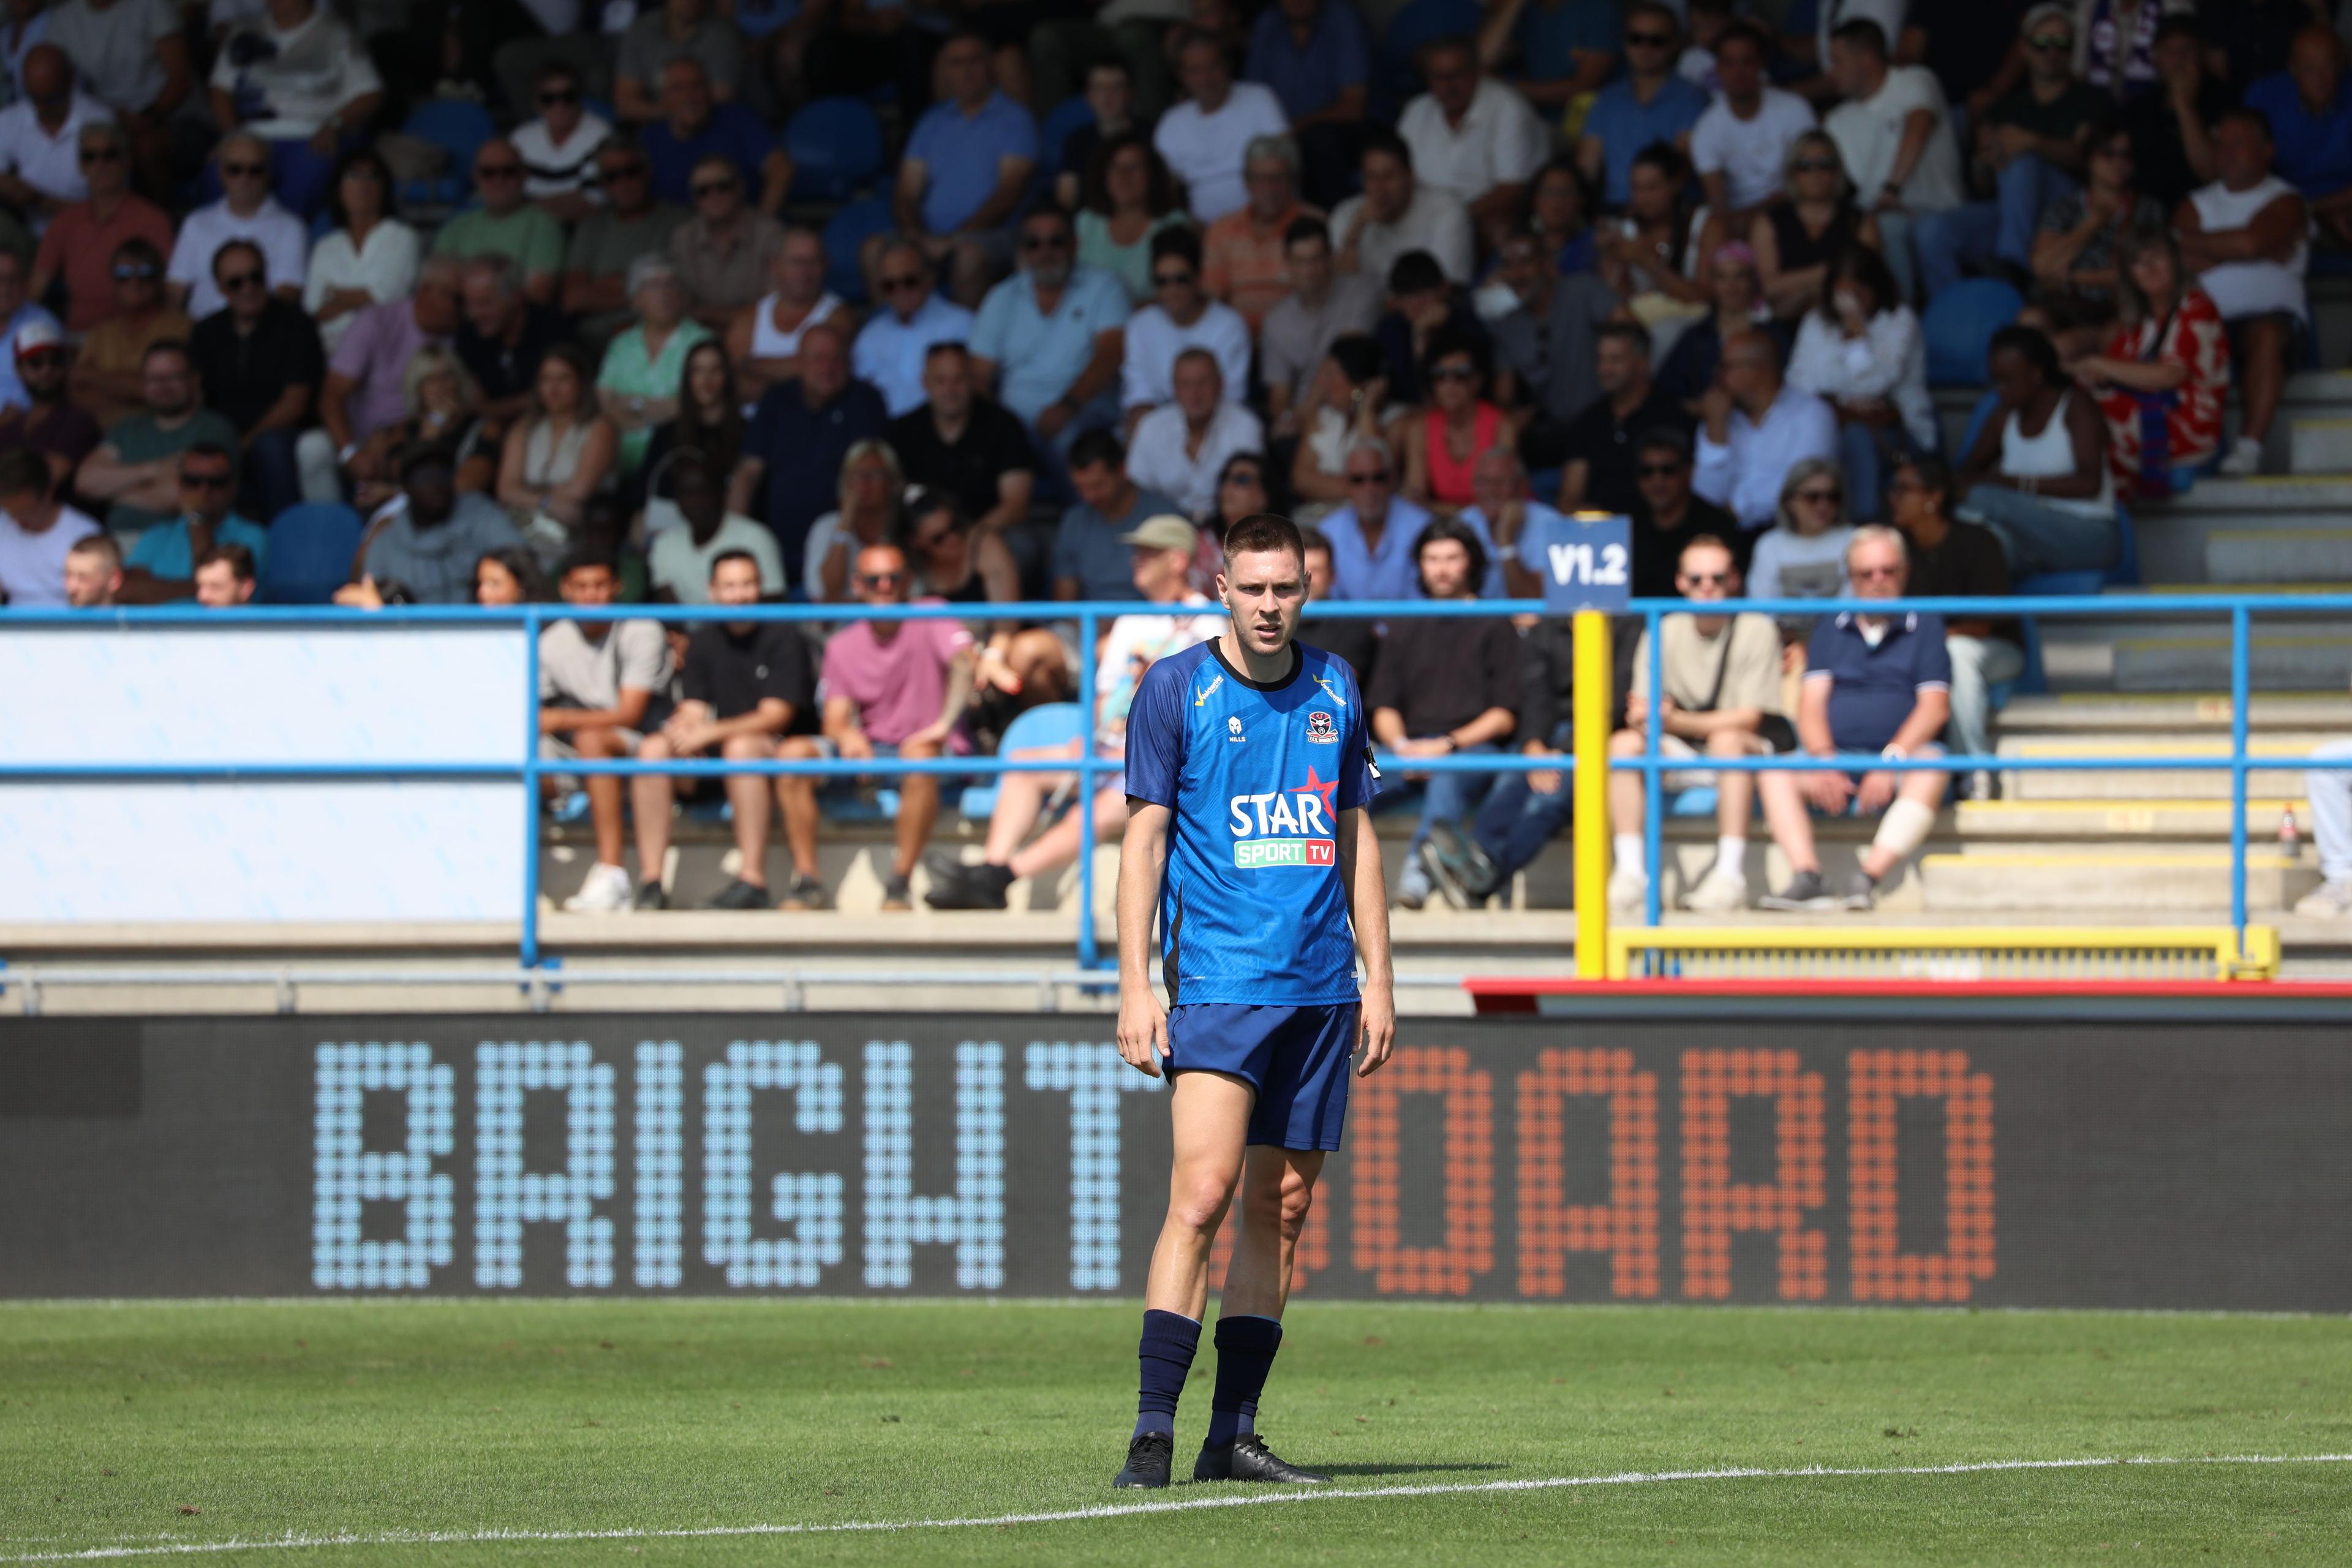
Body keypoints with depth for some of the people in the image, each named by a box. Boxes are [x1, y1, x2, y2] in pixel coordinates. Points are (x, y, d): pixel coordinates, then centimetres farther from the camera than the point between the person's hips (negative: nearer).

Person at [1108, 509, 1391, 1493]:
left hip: (1318, 987, 5)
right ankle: (1153, 1431, -15)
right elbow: (1144, 839, -2)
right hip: (1217, 978, -5)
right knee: (1204, 1191, -16)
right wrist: (1135, 984, -9)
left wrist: (1377, 978, 12)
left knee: (1282, 1208, 5)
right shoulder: (1176, 689, -2)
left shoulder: (1333, 691, 11)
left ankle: (1232, 1435, 10)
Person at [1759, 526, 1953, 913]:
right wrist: (1824, 761, -13)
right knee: (1774, 772, -25)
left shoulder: (1925, 627, 11)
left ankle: (1867, 878, -46)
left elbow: (1935, 707, -2)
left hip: (1900, 756, -3)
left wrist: (1892, 761, -17)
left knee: (1931, 766, -36)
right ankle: (1807, 878, -41)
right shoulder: (1830, 628, 18)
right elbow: (1811, 704, 7)